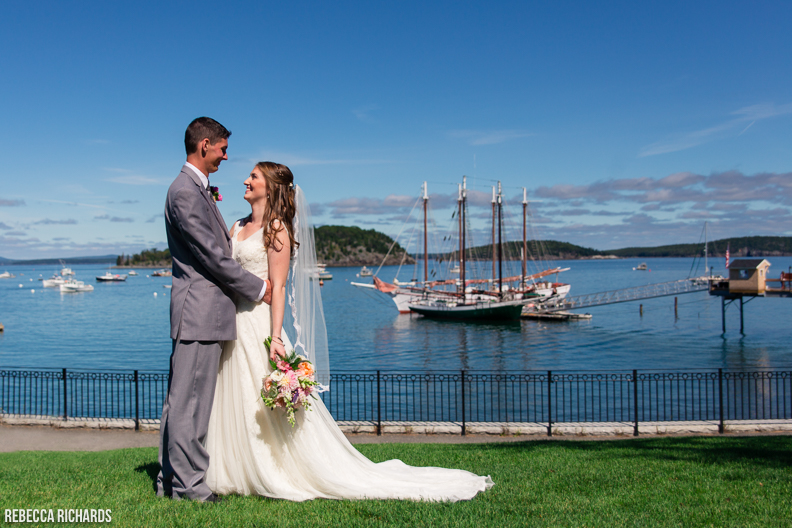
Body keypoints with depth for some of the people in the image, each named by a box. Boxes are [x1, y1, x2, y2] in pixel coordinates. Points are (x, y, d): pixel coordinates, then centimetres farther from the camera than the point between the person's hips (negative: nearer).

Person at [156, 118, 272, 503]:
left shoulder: (195, 189, 19)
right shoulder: (186, 192, -14)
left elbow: (216, 250, 21)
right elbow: (212, 255, -16)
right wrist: (257, 289, -7)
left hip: (196, 311, 10)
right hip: (199, 310, -10)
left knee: (180, 398, 13)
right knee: (191, 401, -4)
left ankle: (171, 478, 22)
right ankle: (188, 484, 4)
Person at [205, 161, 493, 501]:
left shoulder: (277, 228, -8)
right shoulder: (238, 227, 15)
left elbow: (278, 287, -15)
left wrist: (275, 337, -20)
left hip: (259, 324, -8)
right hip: (234, 324, 8)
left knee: (274, 408, -2)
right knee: (234, 402, 11)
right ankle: (239, 474, 22)